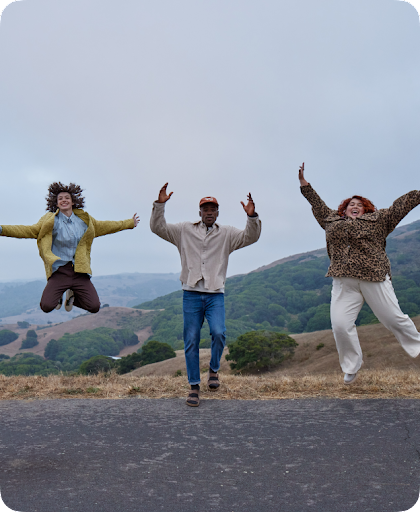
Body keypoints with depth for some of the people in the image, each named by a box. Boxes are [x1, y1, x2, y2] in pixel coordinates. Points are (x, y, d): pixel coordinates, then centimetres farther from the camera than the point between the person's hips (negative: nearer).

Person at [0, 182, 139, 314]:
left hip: (80, 271, 2)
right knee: (46, 306, -20)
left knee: (94, 307, -8)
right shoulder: (50, 220, 5)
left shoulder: (84, 219, 13)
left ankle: (71, 296, 27)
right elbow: (31, 230, 2)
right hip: (59, 271, -2)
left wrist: (130, 223, 33)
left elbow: (103, 227, 26)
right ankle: (58, 296, 22)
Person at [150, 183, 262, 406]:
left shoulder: (227, 234, 11)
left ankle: (214, 370, 10)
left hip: (215, 295, 0)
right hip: (191, 295, 0)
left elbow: (250, 237, 0)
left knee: (219, 333, -19)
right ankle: (194, 387, 13)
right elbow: (158, 228, 7)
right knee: (191, 341, 1)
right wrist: (159, 205, -7)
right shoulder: (184, 231, 10)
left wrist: (252, 217, -17)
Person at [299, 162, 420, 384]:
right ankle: (351, 366, 11)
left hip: (375, 279, -2)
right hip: (343, 282, 2)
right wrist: (304, 184, 36)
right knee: (340, 324, -7)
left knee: (393, 318, 3)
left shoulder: (378, 219, 14)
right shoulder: (332, 220, 20)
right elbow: (317, 204, 32)